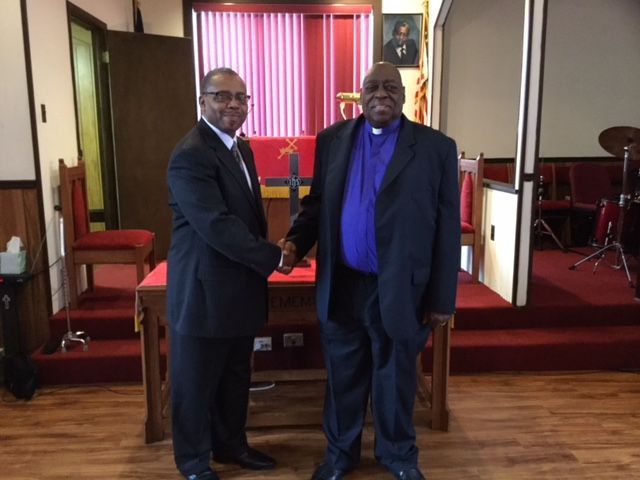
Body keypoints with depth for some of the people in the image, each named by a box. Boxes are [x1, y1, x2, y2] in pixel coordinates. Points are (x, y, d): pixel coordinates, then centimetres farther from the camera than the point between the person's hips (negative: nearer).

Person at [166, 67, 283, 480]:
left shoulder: (242, 148, 11)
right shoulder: (190, 155, -19)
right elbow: (217, 226, -26)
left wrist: (265, 256, 6)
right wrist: (274, 257, -19)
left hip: (241, 286, 9)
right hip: (204, 290, -8)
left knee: (235, 376, 21)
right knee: (197, 381, 11)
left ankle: (231, 444, 40)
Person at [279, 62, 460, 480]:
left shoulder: (436, 147, -4)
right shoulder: (332, 140, 4)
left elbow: (448, 228, -5)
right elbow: (317, 202, 11)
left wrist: (442, 298, -6)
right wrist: (296, 241, -9)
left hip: (401, 289, -2)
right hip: (341, 285, 2)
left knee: (395, 377, 15)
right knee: (342, 375, 16)